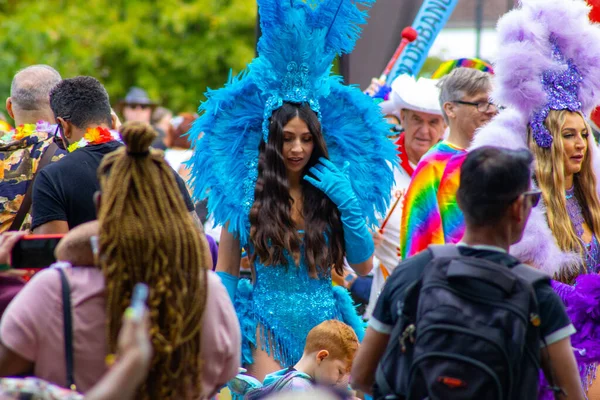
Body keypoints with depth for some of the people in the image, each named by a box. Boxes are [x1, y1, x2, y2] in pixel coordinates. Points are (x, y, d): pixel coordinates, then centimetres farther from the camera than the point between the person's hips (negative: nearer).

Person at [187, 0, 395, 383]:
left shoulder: (333, 189, 3)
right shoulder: (245, 194, -1)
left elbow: (364, 266, 2)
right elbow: (225, 273, 4)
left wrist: (349, 205, -8)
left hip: (325, 323, 2)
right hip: (268, 322, -1)